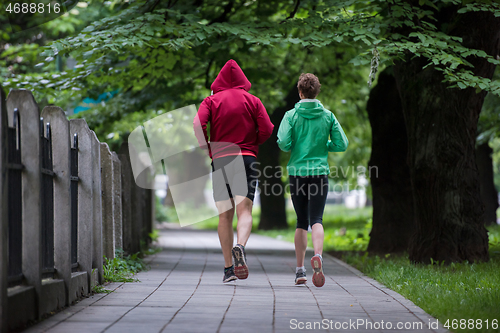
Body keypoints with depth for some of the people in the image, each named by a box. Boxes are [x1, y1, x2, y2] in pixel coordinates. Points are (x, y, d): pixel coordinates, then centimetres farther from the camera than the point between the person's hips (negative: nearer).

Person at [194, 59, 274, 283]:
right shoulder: (252, 101, 8)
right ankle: (240, 246, -39)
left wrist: (207, 149, 1)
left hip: (219, 161, 1)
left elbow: (197, 124, -10)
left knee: (224, 216, 7)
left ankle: (228, 268, 6)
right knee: (244, 211, -9)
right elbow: (267, 129, -3)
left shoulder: (211, 101, 7)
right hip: (247, 158, -1)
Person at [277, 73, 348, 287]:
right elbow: (341, 144, 2)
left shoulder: (291, 115, -2)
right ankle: (318, 256, -33)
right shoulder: (328, 116, 3)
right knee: (316, 220, -4)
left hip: (297, 171, 0)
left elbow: (283, 143, -11)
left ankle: (300, 270, 11)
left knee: (302, 222, 10)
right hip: (320, 172, 0)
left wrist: (293, 147, 11)